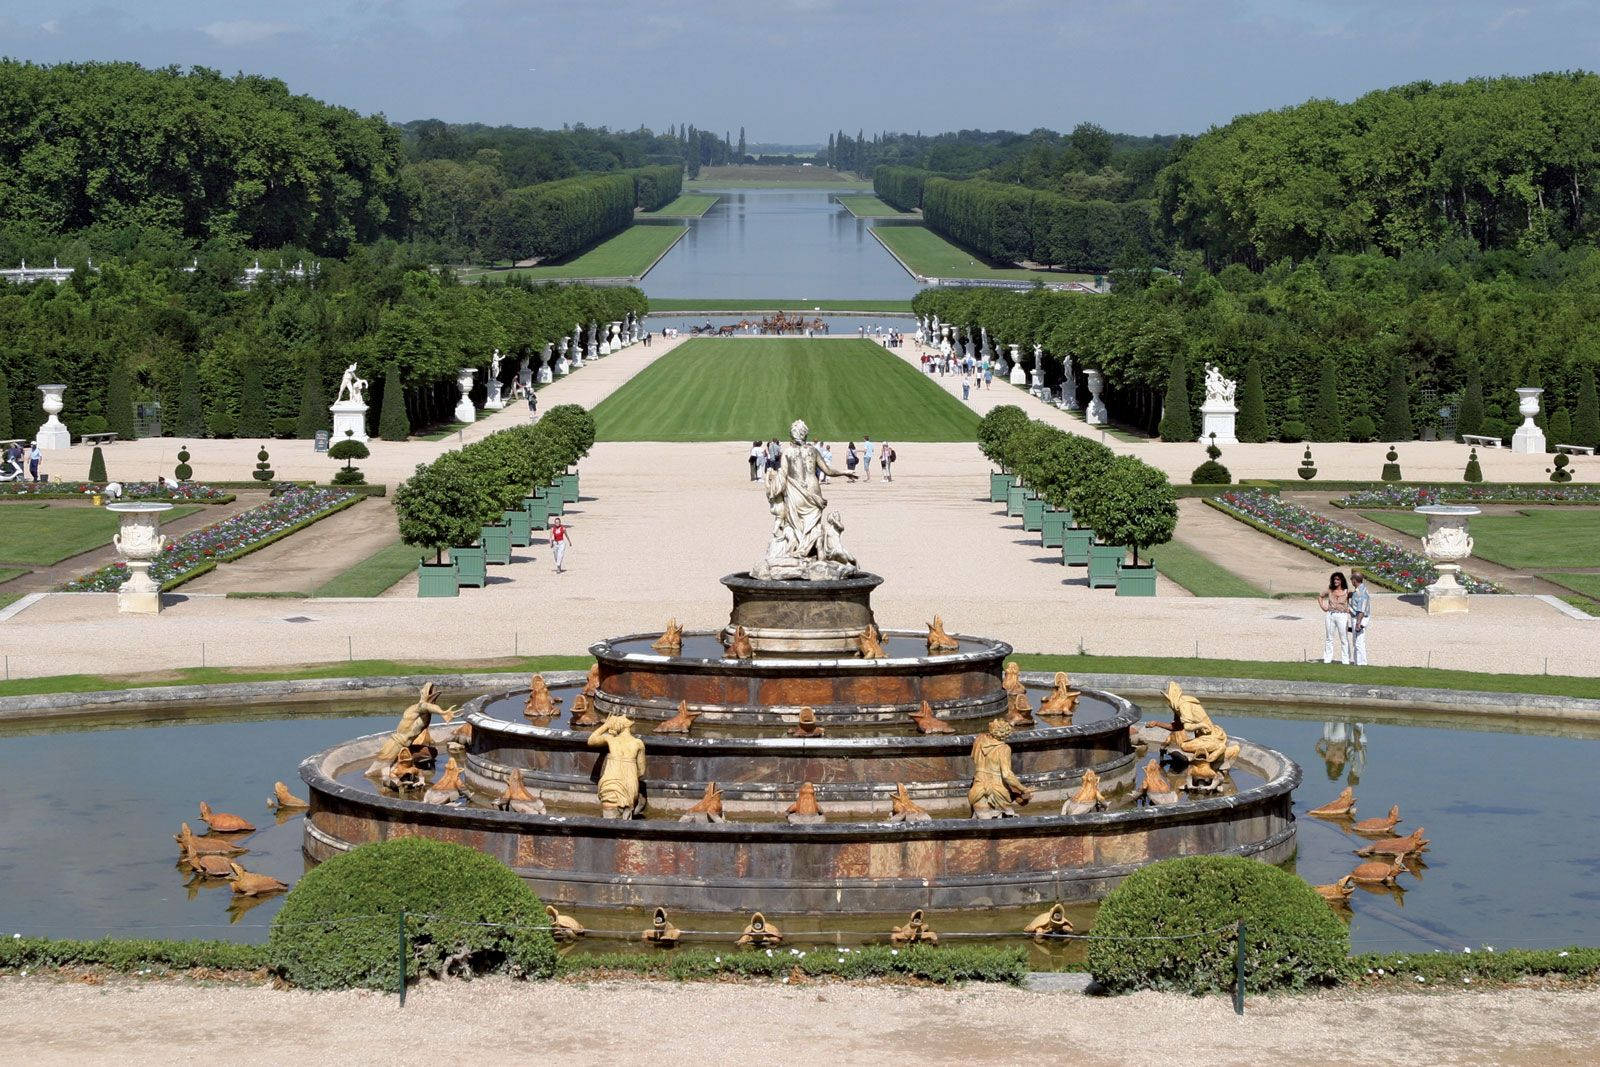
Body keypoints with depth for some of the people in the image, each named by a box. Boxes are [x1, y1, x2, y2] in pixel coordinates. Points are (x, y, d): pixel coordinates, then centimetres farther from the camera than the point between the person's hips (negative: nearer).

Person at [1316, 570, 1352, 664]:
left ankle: (1345, 661, 2)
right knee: (1329, 639, 9)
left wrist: (1350, 609, -8)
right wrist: (1322, 606, 9)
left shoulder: (1346, 592, -3)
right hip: (1330, 615, 3)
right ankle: (1327, 659, 15)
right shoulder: (1330, 590, 6)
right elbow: (1320, 596, 20)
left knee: (1344, 639, -2)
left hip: (1342, 616, -3)